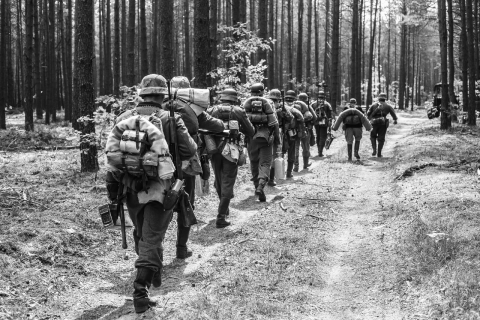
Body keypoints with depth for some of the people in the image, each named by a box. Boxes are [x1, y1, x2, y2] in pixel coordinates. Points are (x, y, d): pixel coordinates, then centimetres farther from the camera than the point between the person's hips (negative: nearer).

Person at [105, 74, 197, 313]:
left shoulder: (124, 118, 2)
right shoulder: (170, 119, -8)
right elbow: (189, 151, -12)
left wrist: (112, 186, 10)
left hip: (131, 188, 4)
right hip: (160, 189, -3)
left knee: (142, 233, 23)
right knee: (152, 239, -1)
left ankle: (154, 274, 41)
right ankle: (140, 291, -9)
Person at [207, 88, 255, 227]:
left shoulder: (211, 110, 4)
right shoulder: (238, 112, 0)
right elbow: (251, 132, 5)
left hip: (214, 151, 3)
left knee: (219, 181, 21)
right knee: (227, 183, 3)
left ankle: (224, 208, 38)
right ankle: (221, 216, -3)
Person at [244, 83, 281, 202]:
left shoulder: (246, 104, 3)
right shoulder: (266, 103, -2)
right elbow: (273, 122, -4)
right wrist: (277, 139, 3)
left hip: (251, 138, 2)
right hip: (266, 137, -2)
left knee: (254, 163, 17)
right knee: (265, 163, 0)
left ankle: (257, 186, 25)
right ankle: (261, 186, -21)